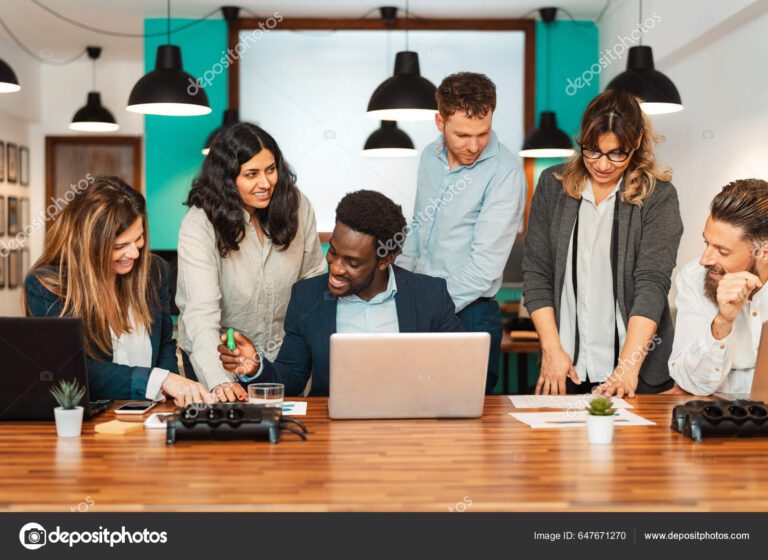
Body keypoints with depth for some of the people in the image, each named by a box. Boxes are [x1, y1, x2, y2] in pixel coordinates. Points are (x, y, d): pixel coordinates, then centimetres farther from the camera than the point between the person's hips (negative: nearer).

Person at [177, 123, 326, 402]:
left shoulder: (297, 206, -7)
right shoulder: (198, 226, -19)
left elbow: (314, 283, 5)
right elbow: (201, 312, -27)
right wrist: (219, 380, -41)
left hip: (283, 354, 3)